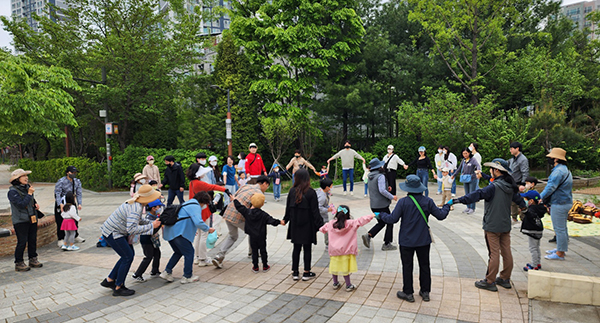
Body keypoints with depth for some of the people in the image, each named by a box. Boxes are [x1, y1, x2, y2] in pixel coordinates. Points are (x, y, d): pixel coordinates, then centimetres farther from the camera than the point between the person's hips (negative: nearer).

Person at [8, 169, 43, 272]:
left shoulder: (27, 187, 9)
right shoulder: (13, 191, -14)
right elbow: (21, 205, -23)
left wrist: (36, 204, 7)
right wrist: (29, 193, -19)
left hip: (32, 219, 7)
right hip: (21, 221, -7)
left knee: (33, 240, 12)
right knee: (22, 242, -4)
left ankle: (33, 260, 24)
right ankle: (18, 263, 8)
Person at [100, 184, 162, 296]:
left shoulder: (136, 204, 2)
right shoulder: (136, 208, -29)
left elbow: (138, 220, 16)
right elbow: (132, 229, -34)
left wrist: (152, 223, 4)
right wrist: (151, 226, -26)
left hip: (116, 231, 10)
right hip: (112, 233, -10)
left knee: (129, 254, 14)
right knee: (128, 257, -4)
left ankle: (109, 280, 24)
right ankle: (118, 288, 8)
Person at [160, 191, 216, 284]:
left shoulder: (188, 204, 24)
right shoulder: (195, 206, -8)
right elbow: (198, 222, -20)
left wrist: (191, 231, 34)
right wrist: (208, 229, -5)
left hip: (170, 232, 10)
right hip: (178, 232, -10)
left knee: (178, 252, 24)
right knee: (189, 252, 3)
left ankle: (167, 272, 20)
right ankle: (187, 277, 10)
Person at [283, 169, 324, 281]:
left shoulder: (292, 191, -3)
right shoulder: (311, 192, -14)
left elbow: (288, 208, 6)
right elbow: (315, 211, -12)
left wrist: (285, 219, 21)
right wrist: (319, 224, -4)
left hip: (295, 225, 3)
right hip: (307, 225, -3)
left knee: (296, 248, 12)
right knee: (307, 248, 7)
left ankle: (295, 272, 18)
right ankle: (306, 273, 15)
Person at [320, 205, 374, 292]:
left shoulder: (331, 224, -1)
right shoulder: (351, 223, -12)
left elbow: (322, 229, 14)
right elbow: (361, 220, -10)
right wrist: (371, 216, 1)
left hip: (334, 250, 3)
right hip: (346, 251, -3)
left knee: (335, 267, 15)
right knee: (345, 268, 5)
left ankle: (335, 283, 30)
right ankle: (348, 285, 15)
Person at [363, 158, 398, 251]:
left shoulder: (370, 176, 10)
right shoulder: (380, 176, -17)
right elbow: (382, 190, -25)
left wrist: (386, 188, 13)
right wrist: (392, 197, -14)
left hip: (374, 205, 8)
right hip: (382, 204, -8)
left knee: (381, 222, 19)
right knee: (389, 222, 8)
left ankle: (368, 235, 1)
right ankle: (387, 244, 12)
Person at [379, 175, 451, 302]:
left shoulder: (403, 202, -16)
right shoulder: (428, 201, -6)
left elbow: (393, 219, -15)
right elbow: (440, 215, 2)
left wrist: (380, 215, 3)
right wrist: (447, 206, 22)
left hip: (407, 241, -3)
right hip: (424, 240, 3)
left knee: (407, 266, 8)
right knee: (424, 265, 16)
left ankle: (408, 293, 15)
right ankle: (425, 292, 25)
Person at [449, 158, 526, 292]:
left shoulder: (494, 187, -19)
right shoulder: (509, 187, 7)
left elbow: (477, 195, -29)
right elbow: (517, 197, 26)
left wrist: (457, 200, -32)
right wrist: (523, 205, 50)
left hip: (492, 226, -8)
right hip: (506, 225, 8)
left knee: (494, 253, -2)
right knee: (506, 252, 14)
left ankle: (490, 282, 7)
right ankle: (505, 279, 26)